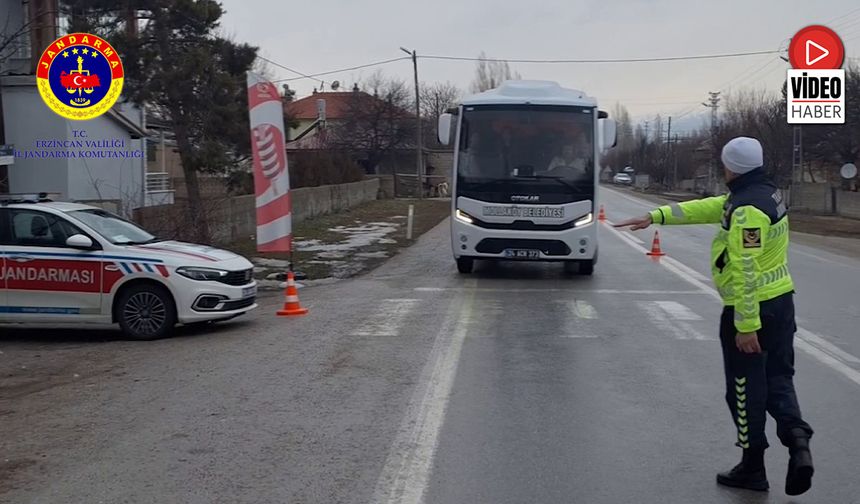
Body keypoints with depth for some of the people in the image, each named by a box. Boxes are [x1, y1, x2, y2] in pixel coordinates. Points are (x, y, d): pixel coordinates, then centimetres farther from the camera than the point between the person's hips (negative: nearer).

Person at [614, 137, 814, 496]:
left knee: (746, 389, 5)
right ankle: (796, 438, -5)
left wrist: (746, 325, -25)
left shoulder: (747, 208, -21)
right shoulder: (766, 193, 10)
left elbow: (745, 271, -25)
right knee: (778, 377, 16)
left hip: (751, 309, -9)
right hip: (781, 301, 9)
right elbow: (708, 208, 15)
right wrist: (656, 216, 16)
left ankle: (753, 467, 17)